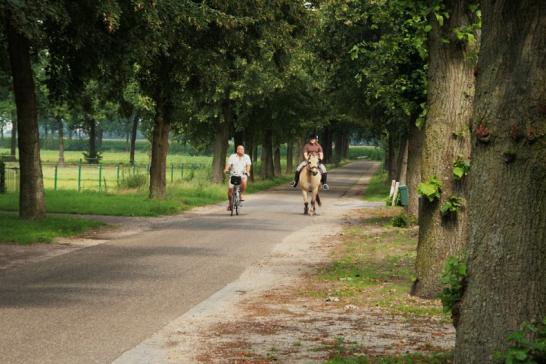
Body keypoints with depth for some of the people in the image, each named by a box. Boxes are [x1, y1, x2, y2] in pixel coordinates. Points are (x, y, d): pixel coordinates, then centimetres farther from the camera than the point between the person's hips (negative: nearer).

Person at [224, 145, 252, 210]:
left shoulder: (246, 157, 7)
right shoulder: (232, 156, 5)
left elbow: (248, 165, -5)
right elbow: (228, 164, -7)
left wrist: (247, 171, -26)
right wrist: (226, 169, -28)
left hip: (242, 175, 0)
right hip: (233, 174, 0)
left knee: (244, 180, -36)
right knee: (230, 188, -18)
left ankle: (242, 194, -15)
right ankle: (230, 202, 5)